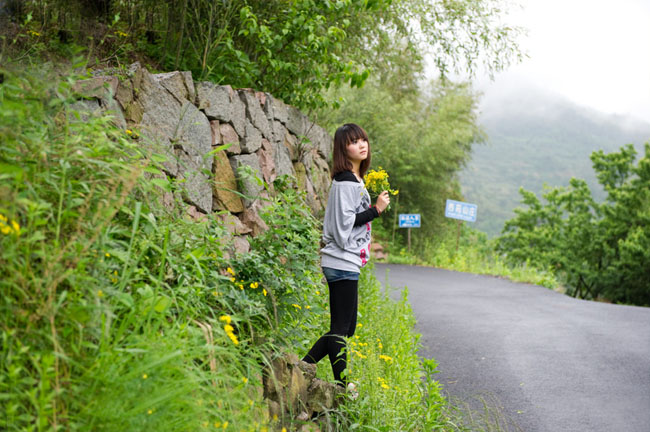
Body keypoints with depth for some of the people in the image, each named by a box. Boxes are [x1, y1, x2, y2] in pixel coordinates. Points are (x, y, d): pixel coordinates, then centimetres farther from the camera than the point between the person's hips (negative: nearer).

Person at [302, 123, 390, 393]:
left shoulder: (356, 180, 17)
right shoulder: (345, 181, -14)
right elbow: (343, 223, -20)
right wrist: (376, 210, -15)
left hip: (348, 263, 10)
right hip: (342, 262, -10)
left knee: (347, 328, 14)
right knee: (340, 330, -4)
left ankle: (303, 368, 16)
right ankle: (342, 387, 2)